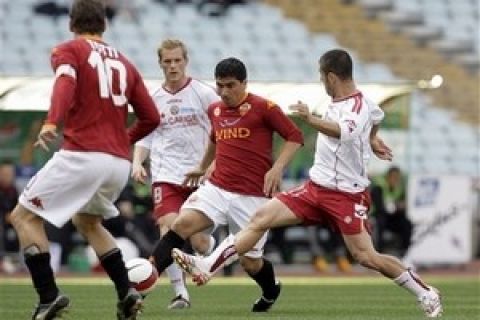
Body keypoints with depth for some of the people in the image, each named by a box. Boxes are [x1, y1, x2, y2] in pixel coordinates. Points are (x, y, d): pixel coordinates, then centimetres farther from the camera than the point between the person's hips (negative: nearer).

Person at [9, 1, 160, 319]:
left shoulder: (68, 51, 4)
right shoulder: (125, 63, 19)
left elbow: (66, 81, -19)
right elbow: (151, 117, 16)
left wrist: (51, 123, -34)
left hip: (81, 156, -6)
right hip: (119, 163, 6)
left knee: (24, 216, 6)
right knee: (87, 220, 30)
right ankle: (126, 291, 16)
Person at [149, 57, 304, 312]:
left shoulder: (262, 108, -7)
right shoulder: (214, 111, 12)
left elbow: (295, 137, -5)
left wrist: (277, 168, -17)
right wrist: (202, 167, 42)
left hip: (252, 197, -4)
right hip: (217, 189, 4)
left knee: (250, 262, 2)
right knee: (182, 224, -21)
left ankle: (270, 292, 38)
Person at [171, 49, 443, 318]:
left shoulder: (358, 106, -19)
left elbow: (345, 132, -44)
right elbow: (377, 116, 30)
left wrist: (312, 120, -59)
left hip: (347, 195, -8)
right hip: (316, 187, 8)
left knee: (365, 256, -11)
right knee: (261, 218, -4)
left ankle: (426, 294, 7)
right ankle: (207, 268, -7)